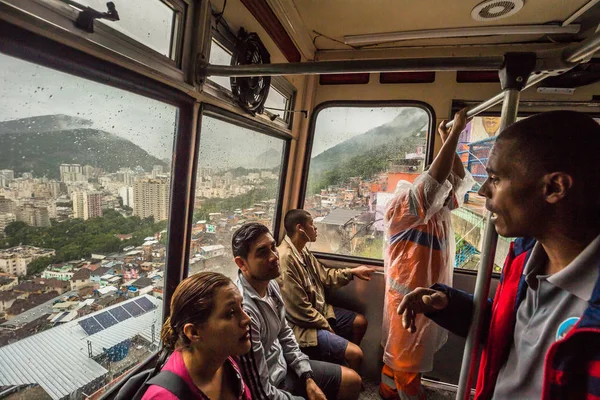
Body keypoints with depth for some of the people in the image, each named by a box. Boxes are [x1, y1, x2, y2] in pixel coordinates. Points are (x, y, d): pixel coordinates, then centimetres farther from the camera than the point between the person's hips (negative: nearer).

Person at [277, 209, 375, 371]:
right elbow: (300, 309, -25)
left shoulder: (302, 251, 4)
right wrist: (327, 326, -12)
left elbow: (324, 276, 16)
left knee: (360, 321, 15)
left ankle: (345, 360, 32)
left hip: (318, 311, 10)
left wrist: (353, 272, 9)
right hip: (302, 326, -10)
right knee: (356, 353, -13)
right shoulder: (285, 259, -28)